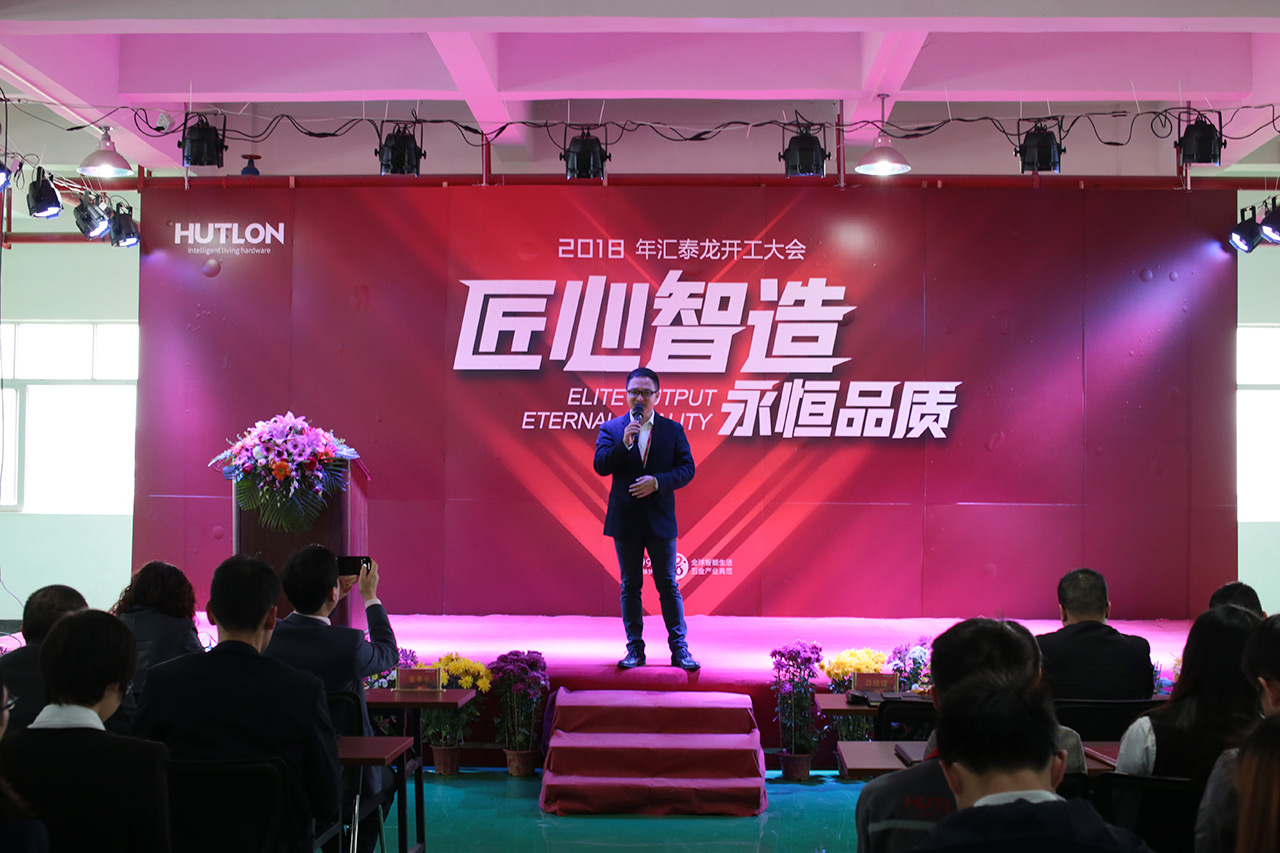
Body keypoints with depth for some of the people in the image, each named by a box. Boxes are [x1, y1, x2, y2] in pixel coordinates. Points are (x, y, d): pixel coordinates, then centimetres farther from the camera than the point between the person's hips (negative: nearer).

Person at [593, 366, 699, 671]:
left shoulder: (672, 429, 4)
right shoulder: (610, 429, 4)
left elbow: (687, 468, -1)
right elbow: (601, 466, -8)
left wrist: (657, 481, -15)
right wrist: (625, 442, -21)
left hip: (660, 520, 0)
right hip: (625, 520, 1)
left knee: (668, 585, 2)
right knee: (630, 586, 7)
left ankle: (679, 649, 7)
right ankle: (635, 650, 12)